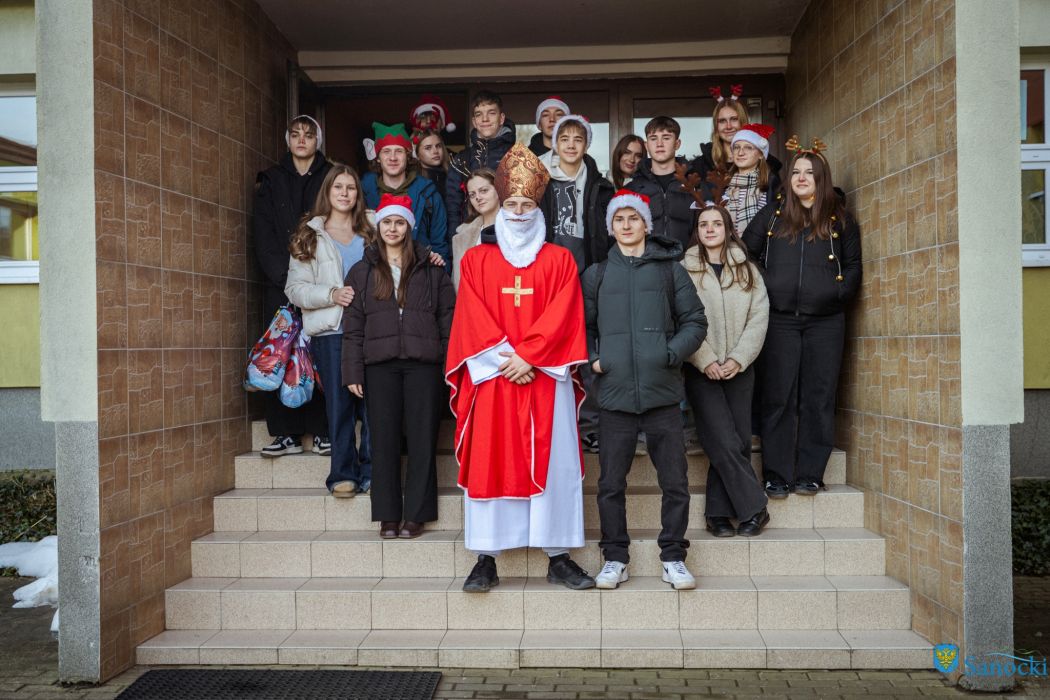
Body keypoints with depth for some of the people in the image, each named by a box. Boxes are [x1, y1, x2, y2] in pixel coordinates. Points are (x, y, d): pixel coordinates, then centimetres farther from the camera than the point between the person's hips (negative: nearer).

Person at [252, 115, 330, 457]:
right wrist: (284, 275, -8)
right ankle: (286, 433, 1)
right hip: (280, 283, 2)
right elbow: (263, 234, 6)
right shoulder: (271, 181, 15)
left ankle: (322, 430, -1)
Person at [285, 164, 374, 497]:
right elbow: (295, 288, 4)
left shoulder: (370, 234, 16)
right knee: (339, 404, -1)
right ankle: (343, 474, 9)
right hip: (330, 331, -1)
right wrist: (332, 294, -11)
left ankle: (371, 472, 9)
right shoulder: (310, 236, 11)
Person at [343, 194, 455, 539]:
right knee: (384, 440, 3)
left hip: (423, 364, -1)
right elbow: (353, 327, 8)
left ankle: (416, 515, 9)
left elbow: (448, 318, 7)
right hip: (380, 365, 1)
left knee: (422, 439, 0)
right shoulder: (361, 272, 12)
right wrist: (353, 372, 1)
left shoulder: (431, 270, 10)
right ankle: (388, 516, 11)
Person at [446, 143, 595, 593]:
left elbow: (561, 317, -2)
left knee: (552, 462, 1)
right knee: (489, 463, 0)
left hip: (546, 377, 0)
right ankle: (486, 561, 8)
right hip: (492, 378, 0)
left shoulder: (559, 260, 9)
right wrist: (505, 357, -11)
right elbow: (472, 320, 0)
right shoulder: (476, 259, 10)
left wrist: (527, 355, -13)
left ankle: (558, 558, 10)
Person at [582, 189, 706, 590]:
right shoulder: (596, 274, 13)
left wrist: (671, 354, -7)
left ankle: (673, 557, 18)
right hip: (614, 393, 1)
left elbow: (695, 322, 7)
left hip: (662, 392, 0)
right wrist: (591, 359, -1)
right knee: (611, 484, 5)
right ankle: (615, 558, 19)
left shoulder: (670, 269, 10)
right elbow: (582, 325, 16)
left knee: (675, 482, 3)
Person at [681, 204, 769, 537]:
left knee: (739, 443, 2)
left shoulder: (748, 270, 12)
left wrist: (738, 359, -8)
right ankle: (754, 508, 4)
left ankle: (718, 513, 13)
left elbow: (758, 319, 4)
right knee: (726, 443, -10)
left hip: (739, 369, 3)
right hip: (702, 370, -3)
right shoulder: (685, 270, 2)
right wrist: (706, 360, -12)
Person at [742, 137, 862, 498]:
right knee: (778, 397, -1)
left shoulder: (841, 218, 10)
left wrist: (840, 293, -1)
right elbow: (747, 253, 10)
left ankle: (810, 474, 9)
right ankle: (776, 475, 5)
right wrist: (763, 288, -1)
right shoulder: (772, 214, 10)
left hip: (825, 321, 1)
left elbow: (853, 264, 14)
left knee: (818, 398, 1)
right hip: (779, 319, 0)